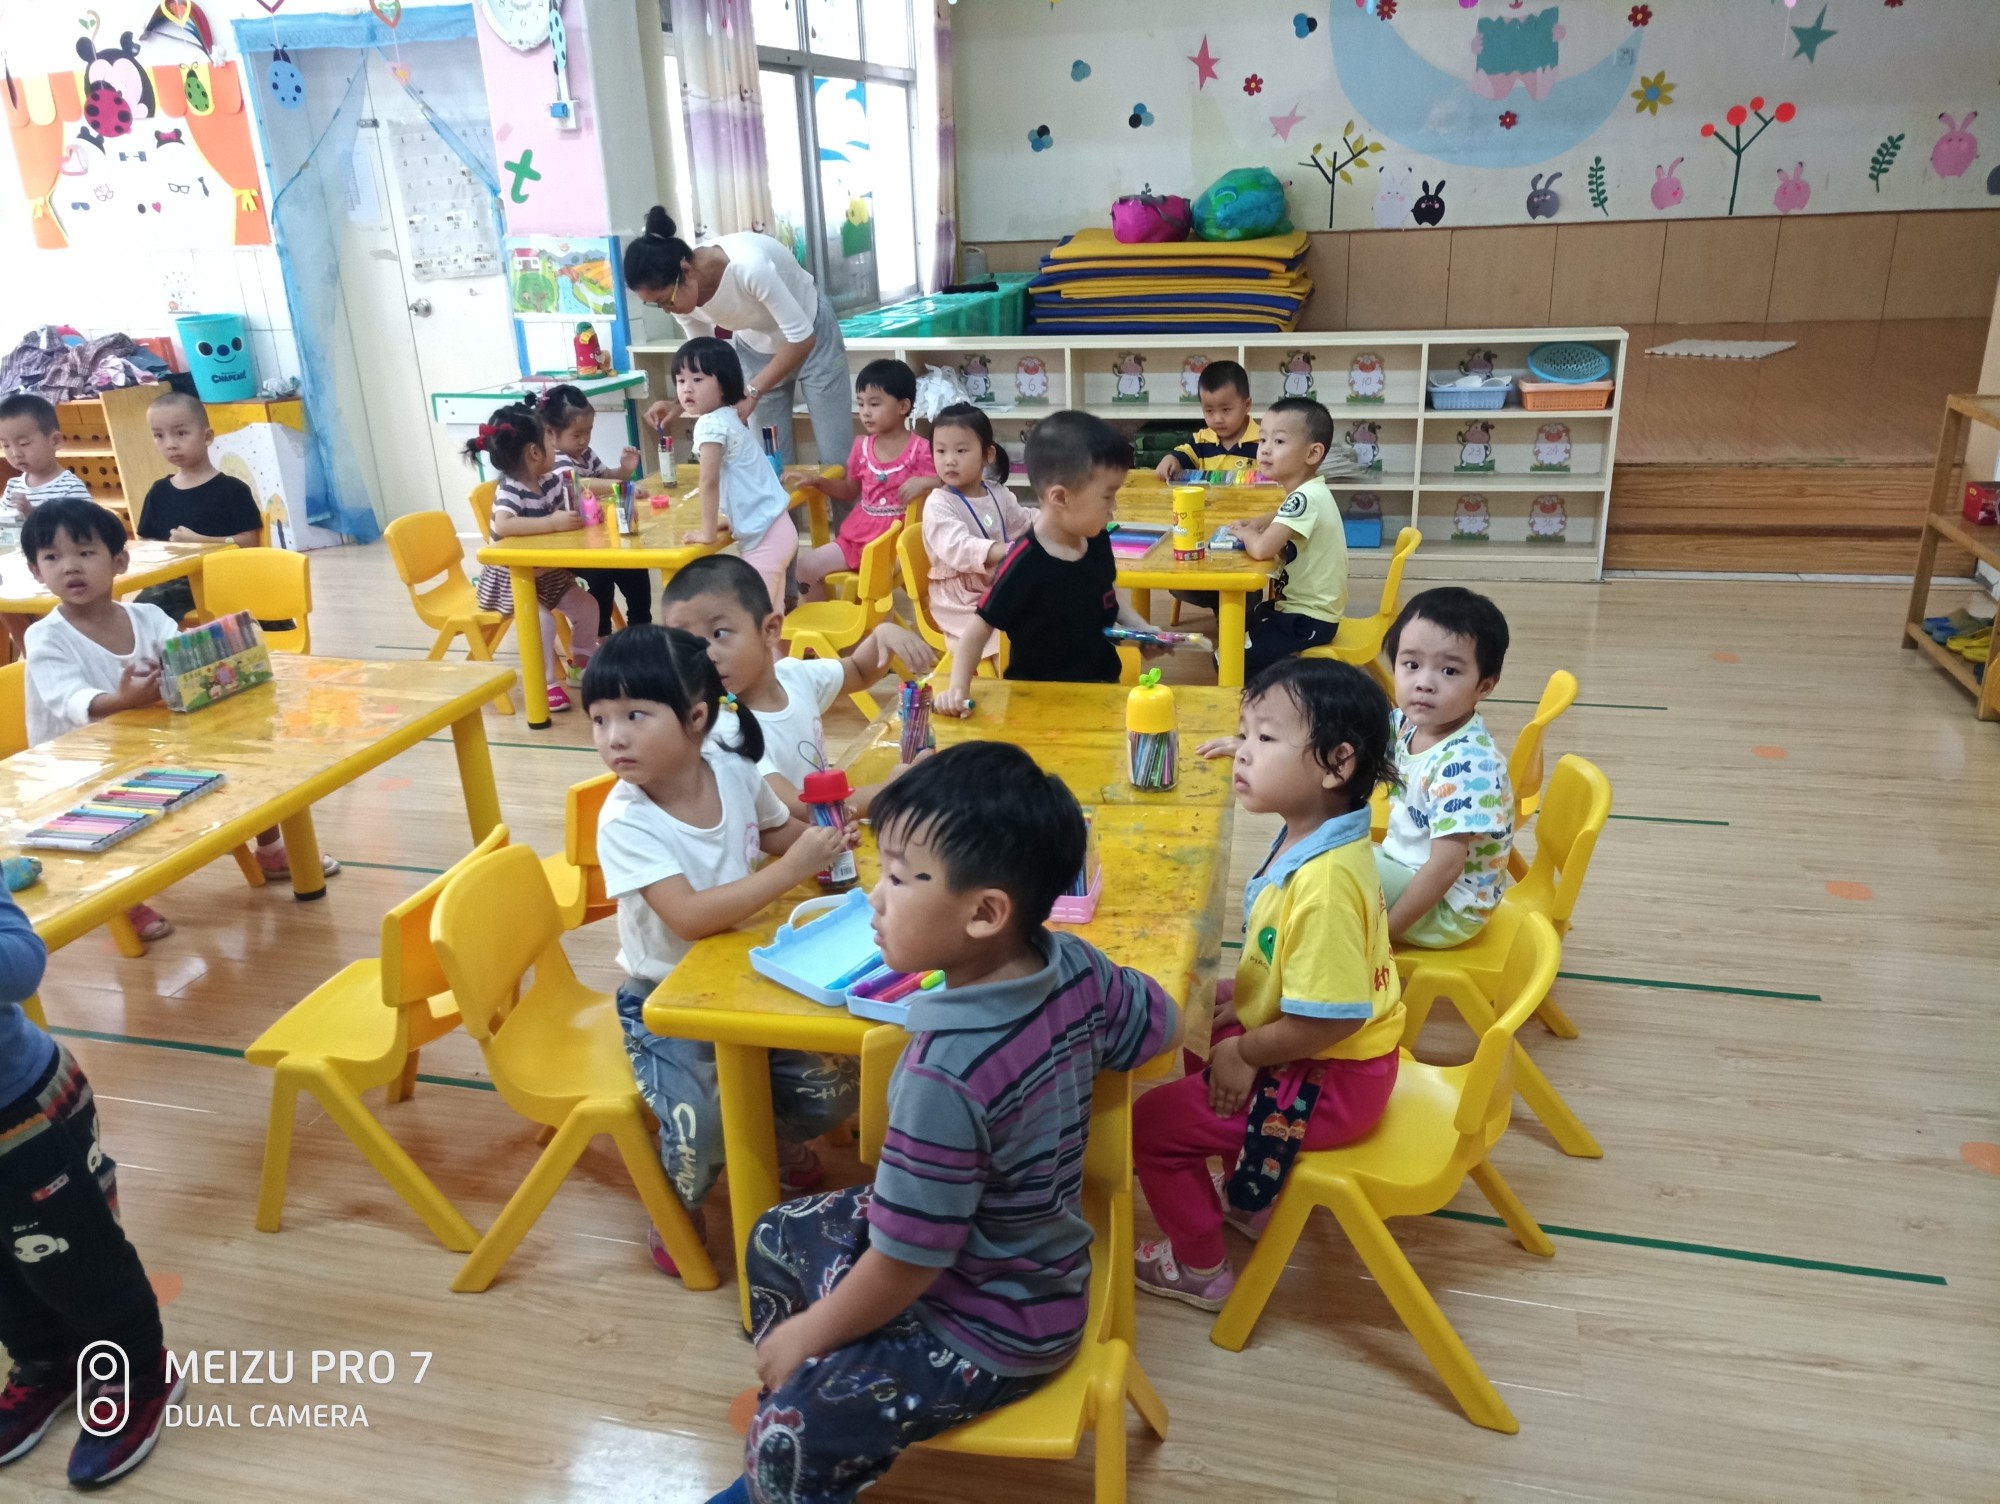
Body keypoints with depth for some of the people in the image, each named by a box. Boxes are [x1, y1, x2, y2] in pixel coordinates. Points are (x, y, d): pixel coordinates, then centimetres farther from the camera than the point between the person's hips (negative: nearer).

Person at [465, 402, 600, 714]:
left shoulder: (551, 480, -7)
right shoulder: (509, 491, -30)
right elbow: (502, 525, -50)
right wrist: (552, 522, -51)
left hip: (549, 571, 8)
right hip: (513, 576, -8)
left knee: (586, 606, 13)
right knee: (541, 621, -27)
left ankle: (583, 655, 40)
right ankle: (545, 684, -12)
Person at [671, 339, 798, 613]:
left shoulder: (710, 424, -16)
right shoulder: (728, 416, 14)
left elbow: (710, 482, -19)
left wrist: (708, 533, -12)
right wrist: (728, 519, 23)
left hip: (764, 536, -10)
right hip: (771, 529, 10)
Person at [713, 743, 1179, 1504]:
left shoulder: (948, 1075, -36)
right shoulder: (1078, 966, -14)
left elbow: (905, 1267, -25)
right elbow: (1160, 1022, 7)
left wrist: (805, 1336, -7)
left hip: (992, 1325, -9)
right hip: (1019, 1255, 9)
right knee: (777, 1236, 18)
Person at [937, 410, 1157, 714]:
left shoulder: (1098, 543, -2)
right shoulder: (1024, 564, -23)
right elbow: (979, 630, -16)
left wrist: (1143, 630, 5)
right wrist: (958, 688, -28)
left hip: (1102, 686, 7)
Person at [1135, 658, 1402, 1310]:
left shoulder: (1325, 883, -32)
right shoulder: (1312, 839, -3)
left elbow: (1330, 1018, -30)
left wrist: (1244, 1051, -17)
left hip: (1330, 1083, -10)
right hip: (1324, 1059, 10)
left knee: (1152, 1122, -4)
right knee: (1201, 1042, 29)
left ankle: (1200, 1269, 17)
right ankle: (1253, 1197, 40)